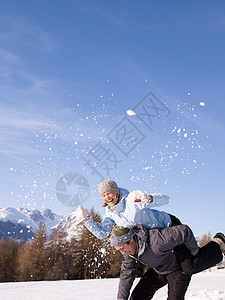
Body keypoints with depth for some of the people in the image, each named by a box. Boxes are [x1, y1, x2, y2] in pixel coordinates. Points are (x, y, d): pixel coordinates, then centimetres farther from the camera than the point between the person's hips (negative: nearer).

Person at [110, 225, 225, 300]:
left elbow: (185, 231, -33)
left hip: (178, 268, -6)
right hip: (157, 271, 7)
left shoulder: (155, 241, -42)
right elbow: (127, 273, -4)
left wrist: (195, 252, -17)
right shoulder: (128, 247, -16)